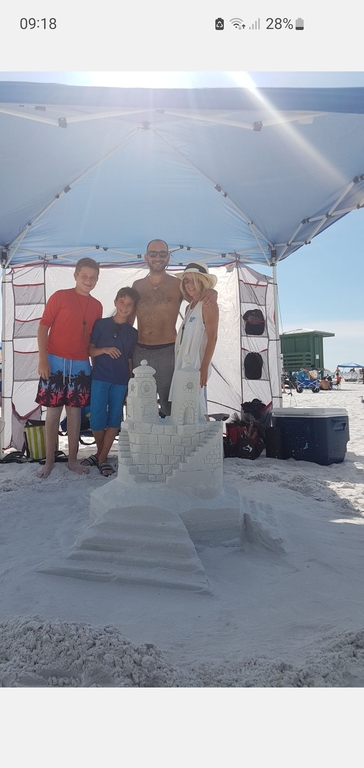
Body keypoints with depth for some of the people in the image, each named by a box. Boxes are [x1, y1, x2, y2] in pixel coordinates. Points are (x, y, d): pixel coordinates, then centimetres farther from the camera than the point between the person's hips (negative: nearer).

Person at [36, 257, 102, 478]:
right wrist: (42, 359, -14)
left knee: (75, 411, 9)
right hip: (56, 362, -4)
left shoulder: (97, 306, 9)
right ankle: (49, 460, 15)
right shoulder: (60, 297, -4)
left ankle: (73, 459, 19)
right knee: (53, 411, 2)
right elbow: (43, 327, -6)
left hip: (81, 365, 4)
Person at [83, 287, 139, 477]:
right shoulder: (101, 324, 1)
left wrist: (131, 383, 7)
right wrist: (104, 350, -17)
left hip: (121, 381, 2)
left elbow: (130, 360, 10)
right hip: (100, 378, -2)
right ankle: (100, 452, 22)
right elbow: (90, 350, 2)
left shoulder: (133, 333, 7)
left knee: (114, 420, 3)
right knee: (97, 420, -3)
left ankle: (102, 458, 16)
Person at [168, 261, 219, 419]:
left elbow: (212, 338, -14)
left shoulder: (208, 305, -7)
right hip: (183, 364, 8)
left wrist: (204, 367, -19)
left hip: (196, 365, -8)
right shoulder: (190, 307, 17)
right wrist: (179, 364, 14)